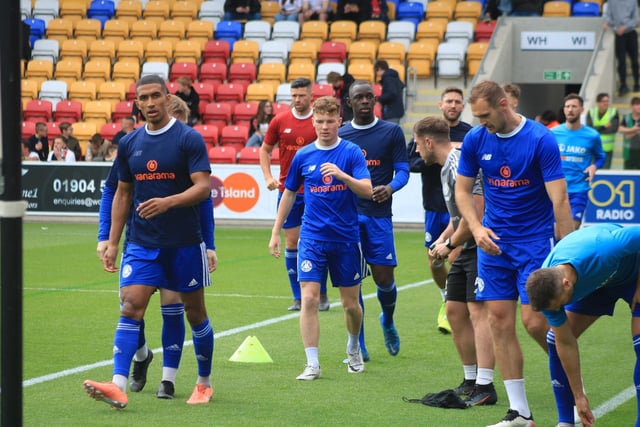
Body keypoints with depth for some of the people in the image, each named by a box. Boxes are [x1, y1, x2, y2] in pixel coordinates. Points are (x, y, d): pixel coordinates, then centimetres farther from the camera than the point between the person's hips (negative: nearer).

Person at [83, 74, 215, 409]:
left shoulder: (189, 139, -7)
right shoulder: (129, 144, 8)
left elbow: (203, 187, -14)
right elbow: (122, 193, 15)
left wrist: (167, 202, -31)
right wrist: (112, 243, 11)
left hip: (185, 244, -3)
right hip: (141, 243, 3)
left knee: (195, 313, 9)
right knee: (130, 308, -12)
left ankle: (204, 383, 26)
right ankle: (118, 386, -21)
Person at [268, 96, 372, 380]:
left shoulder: (351, 152, -3)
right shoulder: (303, 156, 4)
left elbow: (367, 190, -13)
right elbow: (289, 194, 16)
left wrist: (342, 175, -29)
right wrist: (276, 232, 15)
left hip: (346, 238, -1)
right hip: (312, 237, 1)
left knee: (350, 303, 9)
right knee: (309, 298, -12)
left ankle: (353, 348, 37)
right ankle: (312, 364, -9)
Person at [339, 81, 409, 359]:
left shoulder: (391, 132, 4)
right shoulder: (339, 135, 9)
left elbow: (402, 169, 1)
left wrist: (390, 188, -18)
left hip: (379, 214, -1)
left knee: (384, 278, -1)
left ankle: (388, 322, 31)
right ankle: (358, 344, 6)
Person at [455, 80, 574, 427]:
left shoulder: (541, 140, -14)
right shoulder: (475, 140, -1)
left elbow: (559, 199, -15)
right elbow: (462, 190, 9)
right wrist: (476, 227, -9)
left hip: (535, 241, -4)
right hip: (494, 242, 4)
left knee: (535, 322, -10)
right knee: (500, 322, 0)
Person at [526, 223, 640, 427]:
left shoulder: (600, 251, -46)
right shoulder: (547, 290, -29)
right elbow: (566, 344, -17)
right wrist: (578, 397, -12)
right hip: (594, 284, 4)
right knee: (556, 339, -6)